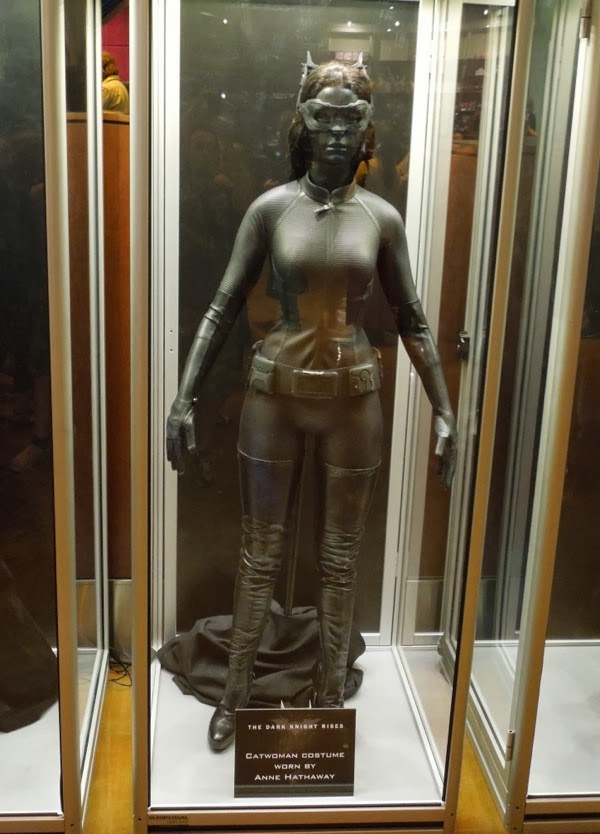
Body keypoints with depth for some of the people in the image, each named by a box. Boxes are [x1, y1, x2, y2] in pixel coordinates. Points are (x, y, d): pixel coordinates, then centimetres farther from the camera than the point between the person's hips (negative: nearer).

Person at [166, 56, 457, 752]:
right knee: (260, 551, 10)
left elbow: (411, 321, 4)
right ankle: (236, 690, 30)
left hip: (352, 397, 1)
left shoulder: (382, 217, 0)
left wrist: (443, 410, 1)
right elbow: (222, 308, -3)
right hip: (275, 392, 0)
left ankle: (329, 694, 31)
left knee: (340, 557, 11)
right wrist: (185, 397, -9)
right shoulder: (271, 208, -3)